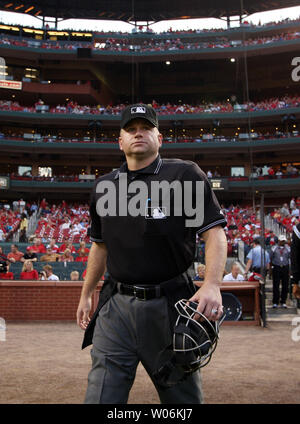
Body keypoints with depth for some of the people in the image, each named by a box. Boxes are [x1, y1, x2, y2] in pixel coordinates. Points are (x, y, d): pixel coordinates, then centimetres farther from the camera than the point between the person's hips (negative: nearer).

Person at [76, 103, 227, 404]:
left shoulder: (186, 174, -2)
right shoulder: (104, 186, 12)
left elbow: (214, 232, -9)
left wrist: (212, 285, -24)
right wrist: (86, 295, 22)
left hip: (168, 305, -3)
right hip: (116, 306, 4)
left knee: (183, 396, 11)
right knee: (100, 397, 0)